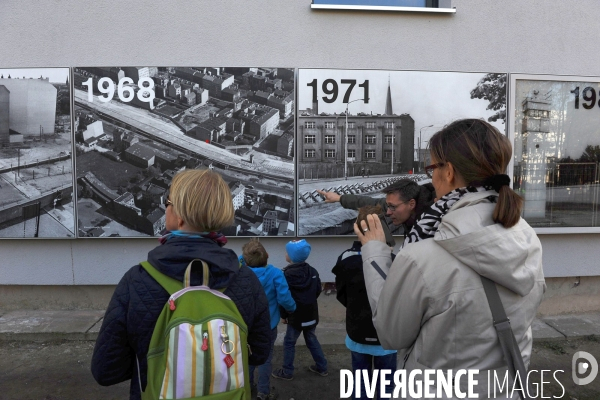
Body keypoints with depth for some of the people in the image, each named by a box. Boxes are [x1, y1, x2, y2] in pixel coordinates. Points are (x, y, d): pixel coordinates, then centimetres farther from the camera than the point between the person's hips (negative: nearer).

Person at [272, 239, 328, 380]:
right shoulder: (313, 271, 1)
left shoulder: (288, 274, -16)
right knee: (312, 339, 21)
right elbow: (318, 290, 11)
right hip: (311, 314, 6)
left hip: (296, 316, -6)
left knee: (289, 342, 9)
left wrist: (283, 315, -2)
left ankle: (287, 372, 17)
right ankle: (322, 367, 28)